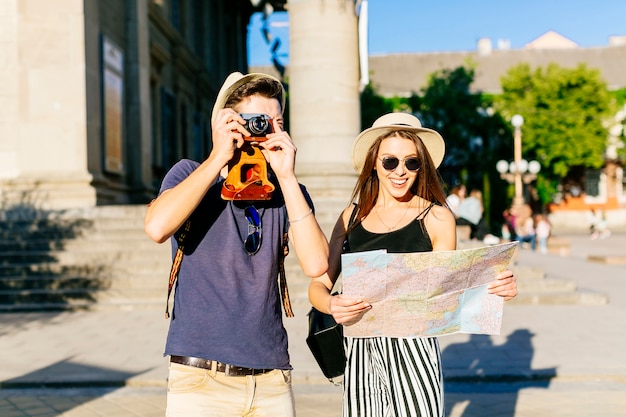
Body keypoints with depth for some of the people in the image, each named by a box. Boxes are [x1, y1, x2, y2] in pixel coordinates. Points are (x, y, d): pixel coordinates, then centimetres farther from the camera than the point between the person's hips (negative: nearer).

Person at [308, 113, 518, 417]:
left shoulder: (436, 218, 0)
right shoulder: (352, 216, 7)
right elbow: (318, 285, 3)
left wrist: (490, 289, -18)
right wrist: (332, 306, -20)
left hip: (411, 349, -2)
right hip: (359, 351, 3)